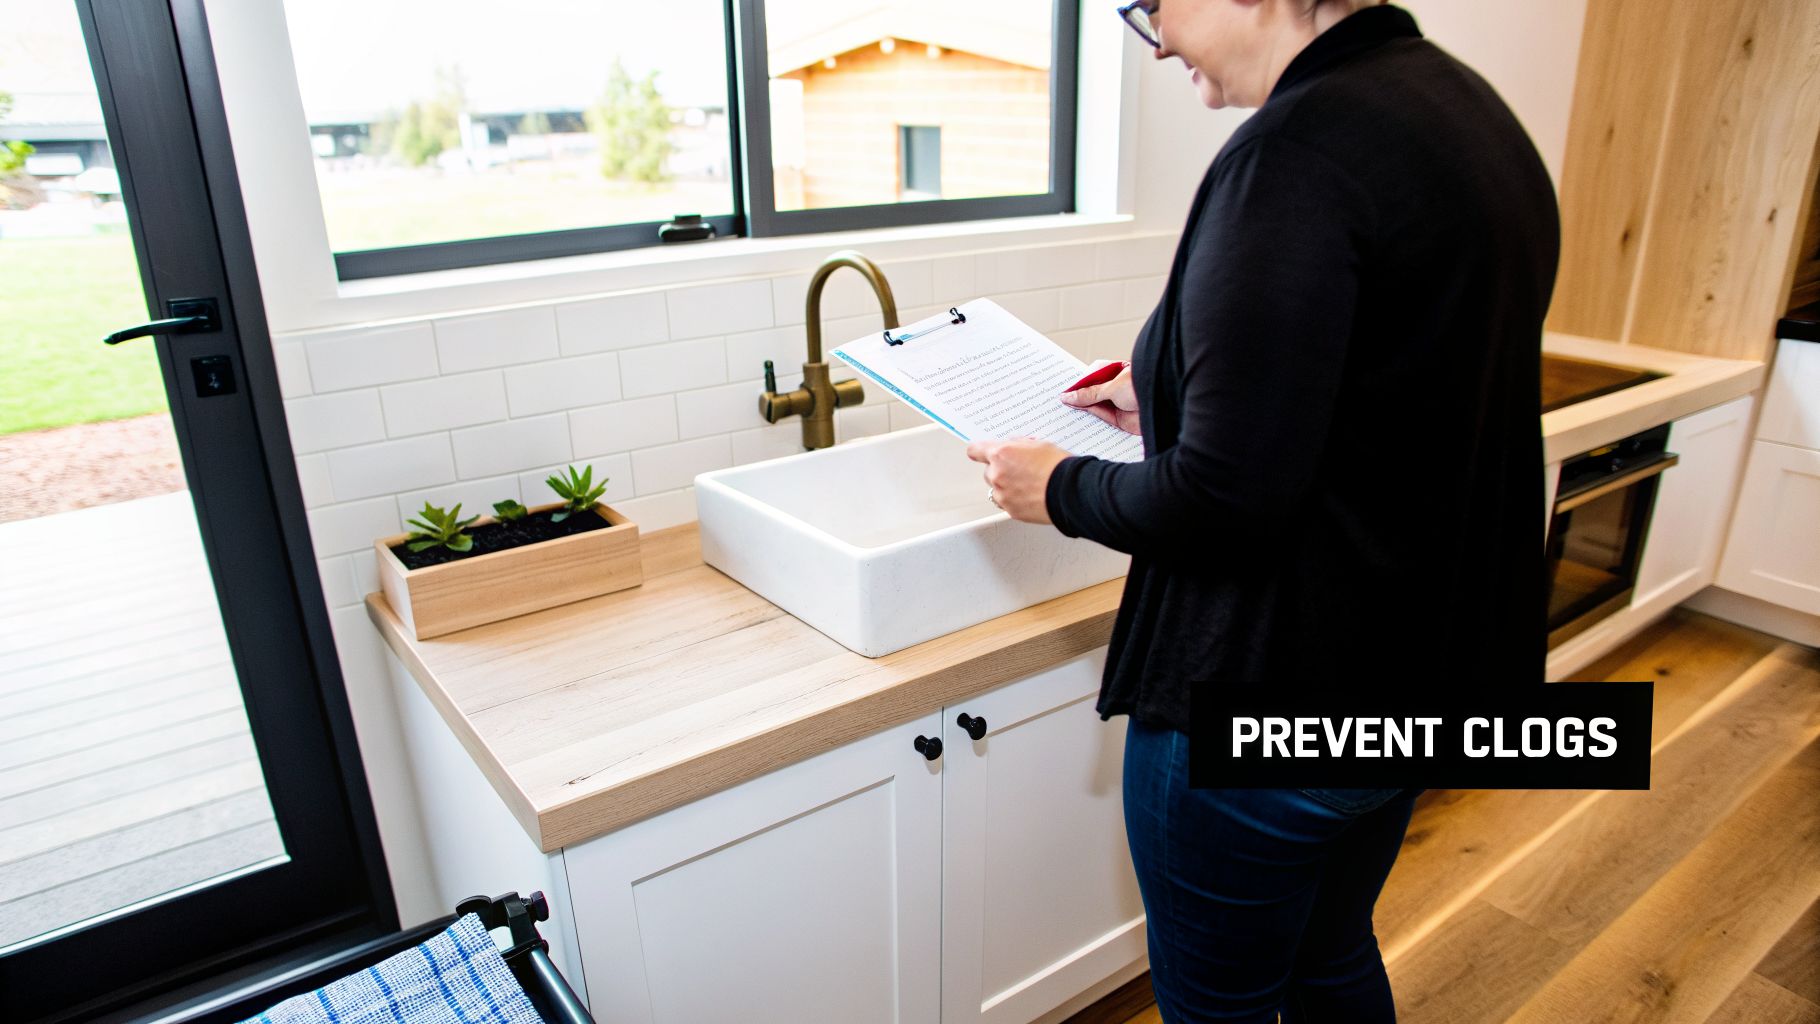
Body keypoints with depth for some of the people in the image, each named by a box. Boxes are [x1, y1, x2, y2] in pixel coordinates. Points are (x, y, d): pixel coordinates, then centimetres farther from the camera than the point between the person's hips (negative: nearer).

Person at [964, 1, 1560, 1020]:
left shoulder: (1298, 148, -24)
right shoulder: (1471, 107, 5)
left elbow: (1225, 500, -27)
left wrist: (1062, 487, -9)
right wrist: (1165, 401, 14)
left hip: (1268, 708, -9)